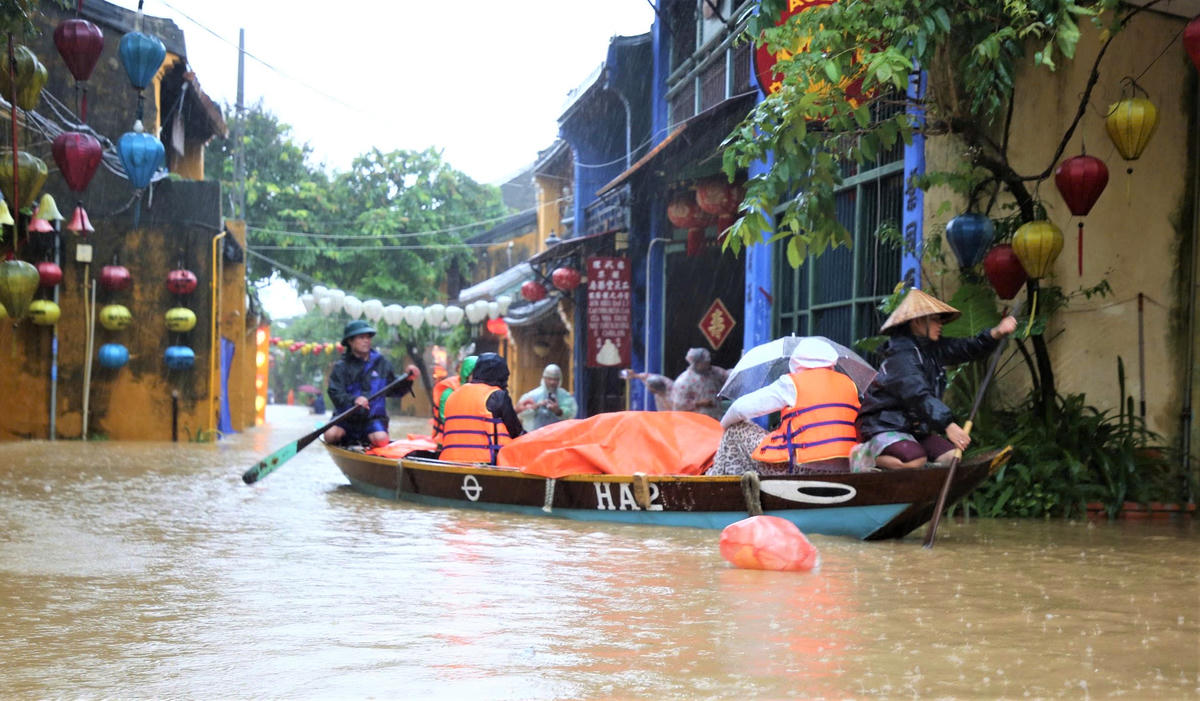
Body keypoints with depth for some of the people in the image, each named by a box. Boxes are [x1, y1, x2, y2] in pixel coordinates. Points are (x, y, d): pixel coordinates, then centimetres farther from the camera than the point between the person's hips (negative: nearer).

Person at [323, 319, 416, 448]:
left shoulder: (381, 363, 7)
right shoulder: (341, 367, -2)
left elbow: (394, 390, 12)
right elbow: (335, 394, -15)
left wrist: (407, 380, -6)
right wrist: (353, 400, -33)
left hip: (373, 418, 0)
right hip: (346, 418, 0)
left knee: (381, 440, -30)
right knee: (330, 435, -27)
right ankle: (346, 438, 8)